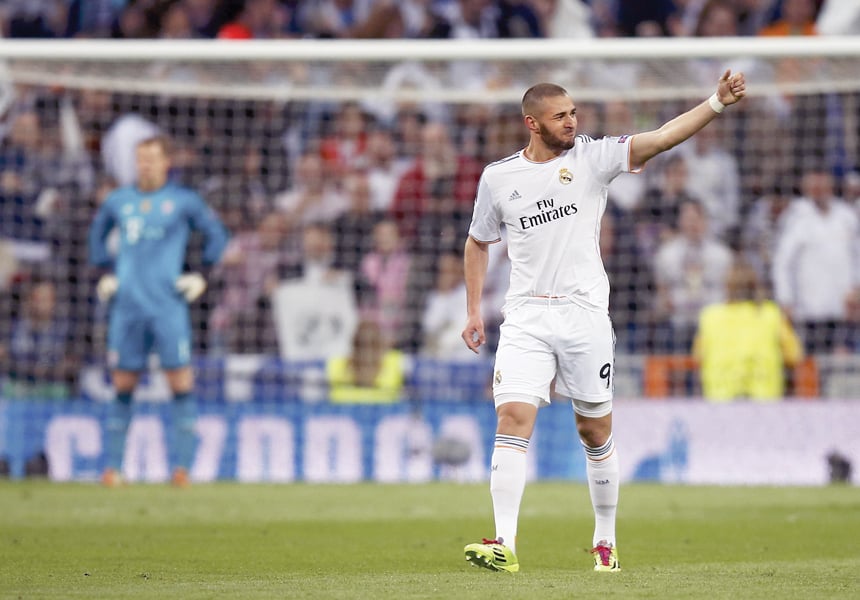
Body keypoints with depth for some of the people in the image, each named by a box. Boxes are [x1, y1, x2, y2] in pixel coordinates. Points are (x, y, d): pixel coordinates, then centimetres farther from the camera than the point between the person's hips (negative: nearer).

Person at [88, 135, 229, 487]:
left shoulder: (183, 201, 3)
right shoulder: (118, 201, 11)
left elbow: (216, 234, 12)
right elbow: (97, 233, 29)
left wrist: (201, 276, 4)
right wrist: (106, 272, 18)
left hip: (168, 306, -2)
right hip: (128, 307, 3)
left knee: (180, 382, -8)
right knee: (122, 385, 3)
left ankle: (182, 467, -5)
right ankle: (112, 467, 8)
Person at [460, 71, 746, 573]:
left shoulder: (592, 157, 0)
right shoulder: (498, 177, 5)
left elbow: (662, 137, -11)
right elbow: (478, 243, 19)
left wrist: (718, 102, -23)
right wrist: (474, 310, 14)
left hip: (586, 314, 0)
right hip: (526, 319, 1)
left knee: (596, 432, 6)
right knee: (513, 420, -14)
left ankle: (606, 539, 22)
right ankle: (505, 544, -19)